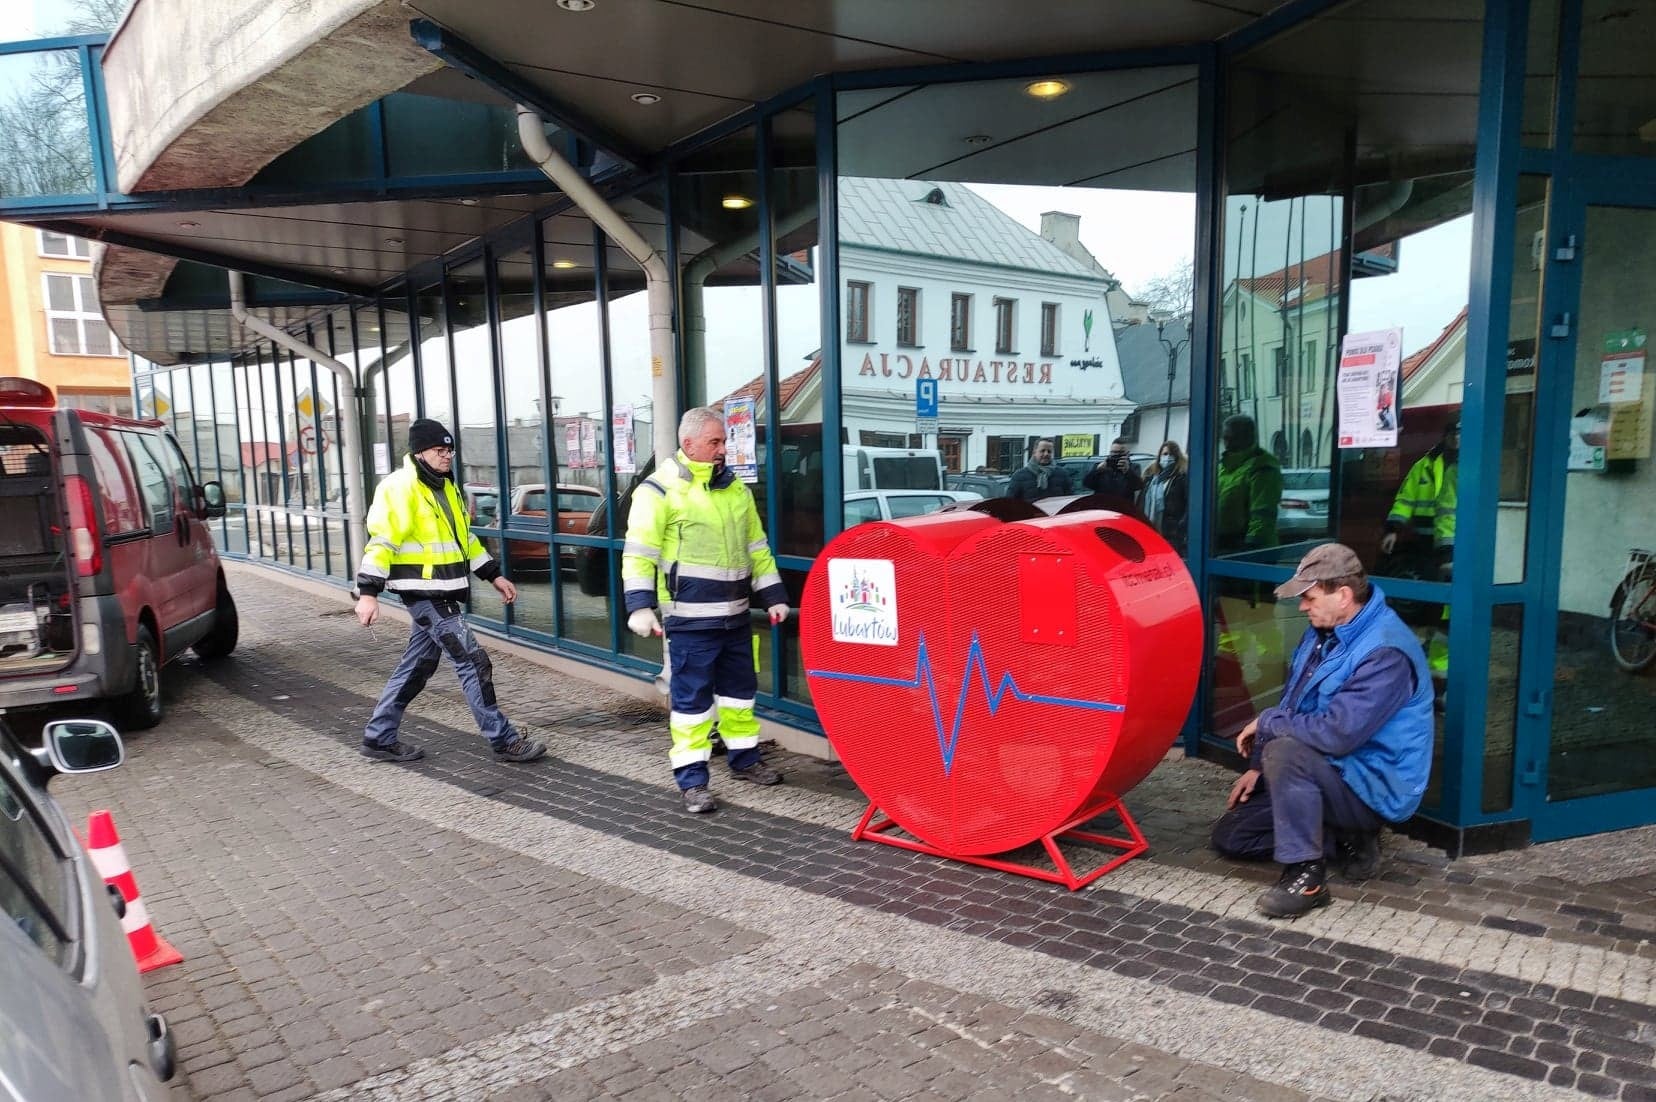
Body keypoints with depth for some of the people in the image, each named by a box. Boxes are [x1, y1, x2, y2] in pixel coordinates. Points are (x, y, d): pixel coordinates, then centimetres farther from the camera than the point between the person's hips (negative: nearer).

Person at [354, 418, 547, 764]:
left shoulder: (445, 486, 16)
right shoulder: (400, 488, -13)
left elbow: (464, 537, 23)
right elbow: (381, 540, -17)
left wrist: (494, 575, 20)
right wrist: (368, 592, -22)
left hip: (442, 593, 9)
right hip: (424, 593, -9)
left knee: (416, 667, 14)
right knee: (473, 662, -8)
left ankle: (379, 738, 26)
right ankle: (505, 741, -2)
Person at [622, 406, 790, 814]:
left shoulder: (735, 488, 12)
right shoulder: (660, 489, -8)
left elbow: (756, 548, 18)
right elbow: (639, 554, -11)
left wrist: (773, 596, 14)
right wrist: (640, 605, -20)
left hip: (734, 614, 7)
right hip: (689, 619, -6)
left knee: (739, 689, 16)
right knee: (691, 697, -1)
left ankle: (744, 758, 32)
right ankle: (691, 779, 8)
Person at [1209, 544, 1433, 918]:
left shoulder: (1385, 653, -27)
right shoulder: (1323, 634, 3)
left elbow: (1336, 733, -33)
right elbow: (1292, 707, 13)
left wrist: (1266, 722, -17)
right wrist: (1259, 767, 5)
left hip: (1375, 788, -9)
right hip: (1329, 773, 9)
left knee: (1286, 752, -36)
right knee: (1229, 836, 8)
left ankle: (1306, 875, -21)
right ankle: (1347, 837, 10)